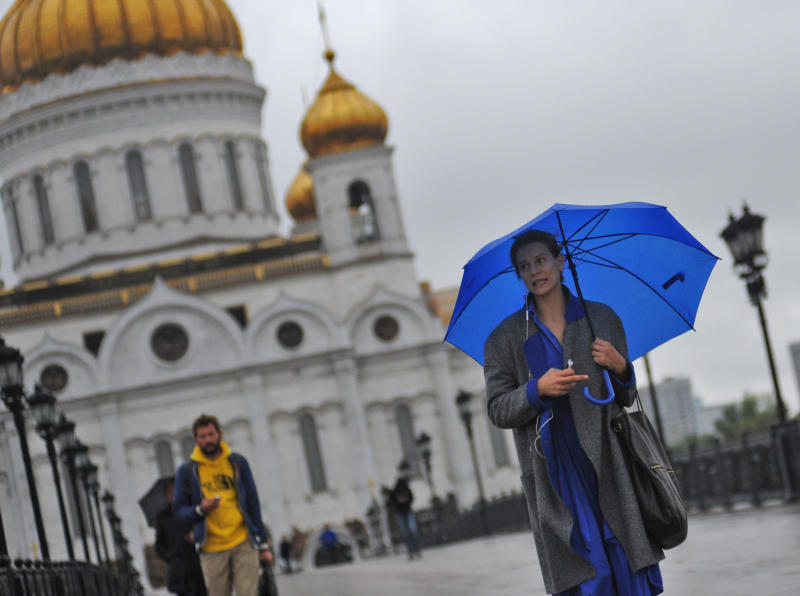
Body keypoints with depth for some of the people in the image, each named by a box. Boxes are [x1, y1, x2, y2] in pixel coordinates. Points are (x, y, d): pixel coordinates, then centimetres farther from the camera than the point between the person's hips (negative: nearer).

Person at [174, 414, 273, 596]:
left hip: (243, 543, 0)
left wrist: (263, 545, 10)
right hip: (212, 550, 0)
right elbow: (179, 511, 7)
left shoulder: (237, 463, 8)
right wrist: (200, 510, -16)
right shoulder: (186, 471, 4)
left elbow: (253, 503, 12)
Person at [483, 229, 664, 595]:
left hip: (610, 465, 2)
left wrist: (620, 368, -5)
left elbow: (626, 399, 17)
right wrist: (538, 390, -14)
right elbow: (497, 410, 2)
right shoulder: (506, 338, 6)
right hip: (556, 471, -2)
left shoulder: (602, 318, 12)